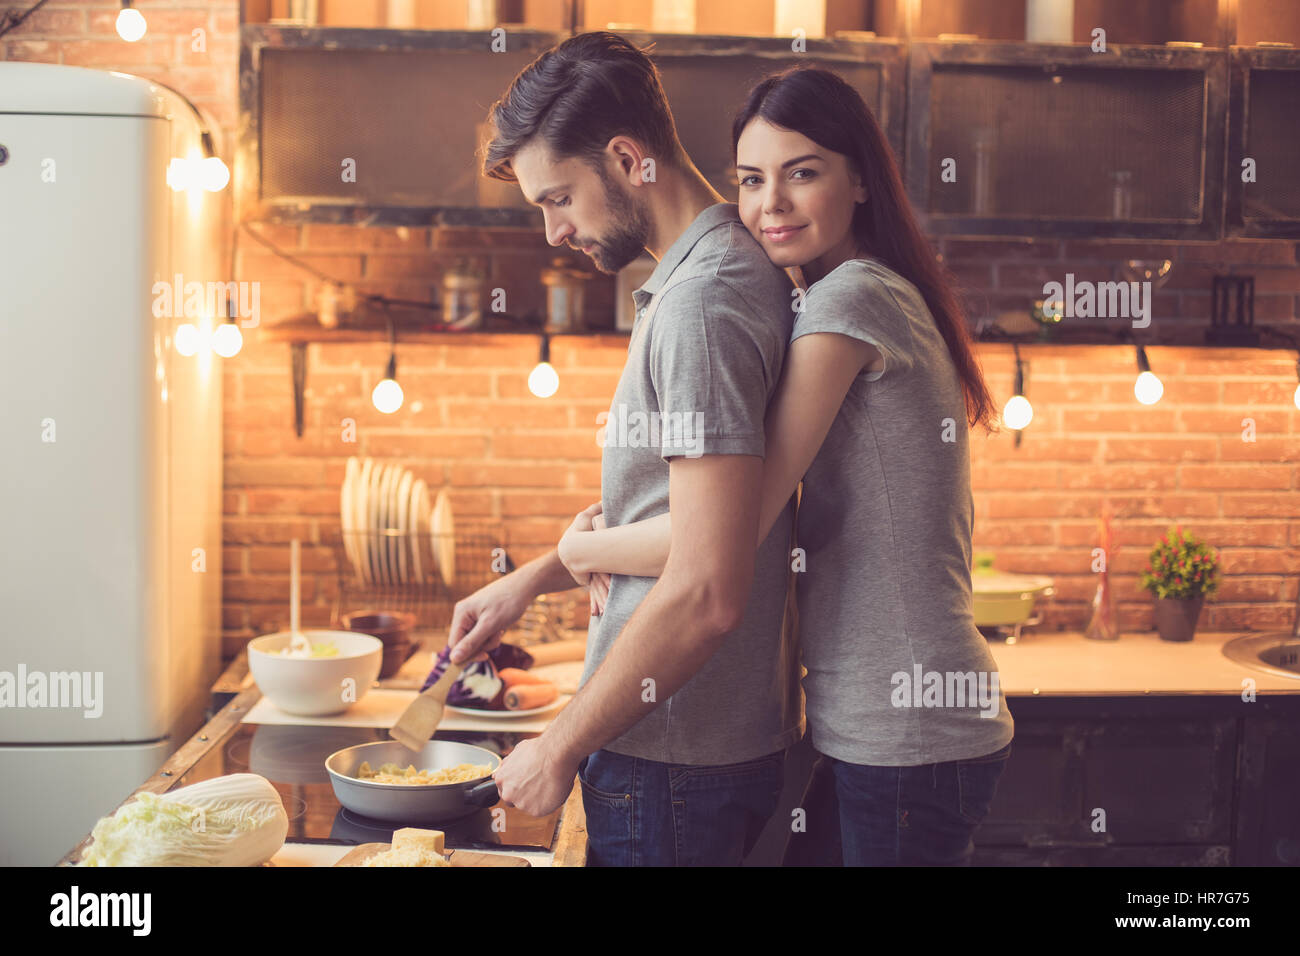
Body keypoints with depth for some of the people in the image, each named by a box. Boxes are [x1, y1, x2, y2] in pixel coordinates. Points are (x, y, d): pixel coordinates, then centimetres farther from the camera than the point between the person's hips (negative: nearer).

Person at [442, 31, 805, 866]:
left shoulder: (701, 303, -21)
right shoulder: (735, 270, 11)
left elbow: (705, 594, -26)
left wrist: (561, 749, -16)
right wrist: (534, 579, 17)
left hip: (673, 765, -9)